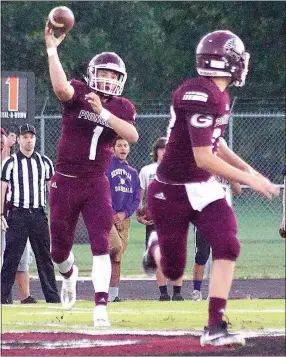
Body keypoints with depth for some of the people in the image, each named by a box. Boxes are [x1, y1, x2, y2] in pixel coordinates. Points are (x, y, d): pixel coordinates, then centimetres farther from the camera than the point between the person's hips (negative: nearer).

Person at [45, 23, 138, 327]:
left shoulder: (122, 108, 1)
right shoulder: (78, 93, -7)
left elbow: (132, 136, -19)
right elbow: (61, 88, -32)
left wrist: (103, 112, -27)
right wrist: (52, 50, -39)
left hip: (96, 184, 1)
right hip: (65, 182, -1)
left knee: (101, 246, -14)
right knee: (60, 249, 12)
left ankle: (101, 307, -16)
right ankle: (69, 275, 47)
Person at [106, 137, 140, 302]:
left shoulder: (133, 172, 16)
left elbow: (136, 198, 14)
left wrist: (125, 213, -4)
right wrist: (111, 214, -14)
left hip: (124, 218, 5)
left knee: (117, 258, 4)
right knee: (116, 246, -27)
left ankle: (113, 293, 7)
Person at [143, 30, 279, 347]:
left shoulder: (218, 95, 3)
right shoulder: (200, 96, -26)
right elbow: (204, 158, -28)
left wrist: (246, 170, 11)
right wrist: (249, 179, -22)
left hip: (204, 189, 7)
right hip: (172, 193, -7)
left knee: (227, 247, -14)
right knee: (174, 272, 7)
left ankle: (215, 327, -11)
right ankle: (157, 248, 45)